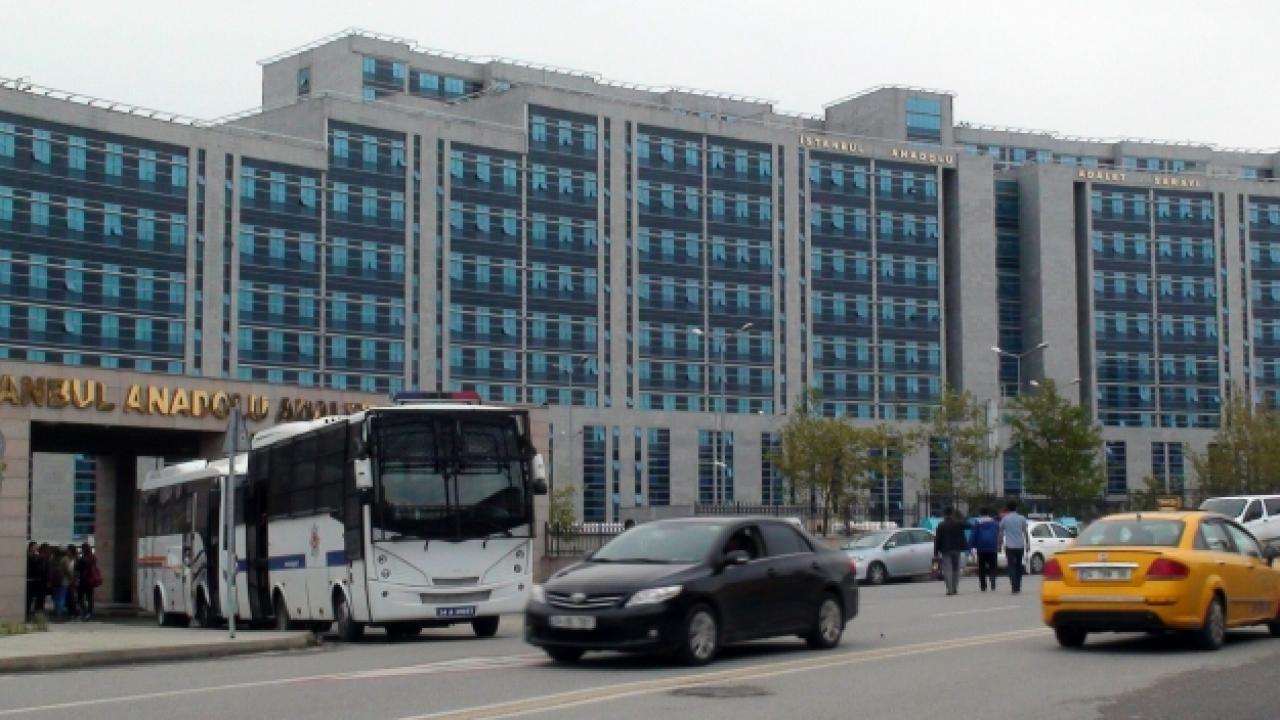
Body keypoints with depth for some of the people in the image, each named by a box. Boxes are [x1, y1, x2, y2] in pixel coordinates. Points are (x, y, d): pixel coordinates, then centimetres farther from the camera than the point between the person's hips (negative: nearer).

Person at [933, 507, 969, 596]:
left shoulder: (941, 525, -4)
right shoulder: (959, 523, 0)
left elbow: (937, 539, -5)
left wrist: (936, 552, -2)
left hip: (945, 550, -2)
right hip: (956, 549, 2)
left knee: (947, 570, -4)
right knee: (956, 569, 14)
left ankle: (950, 589, -14)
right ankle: (955, 588, 13)